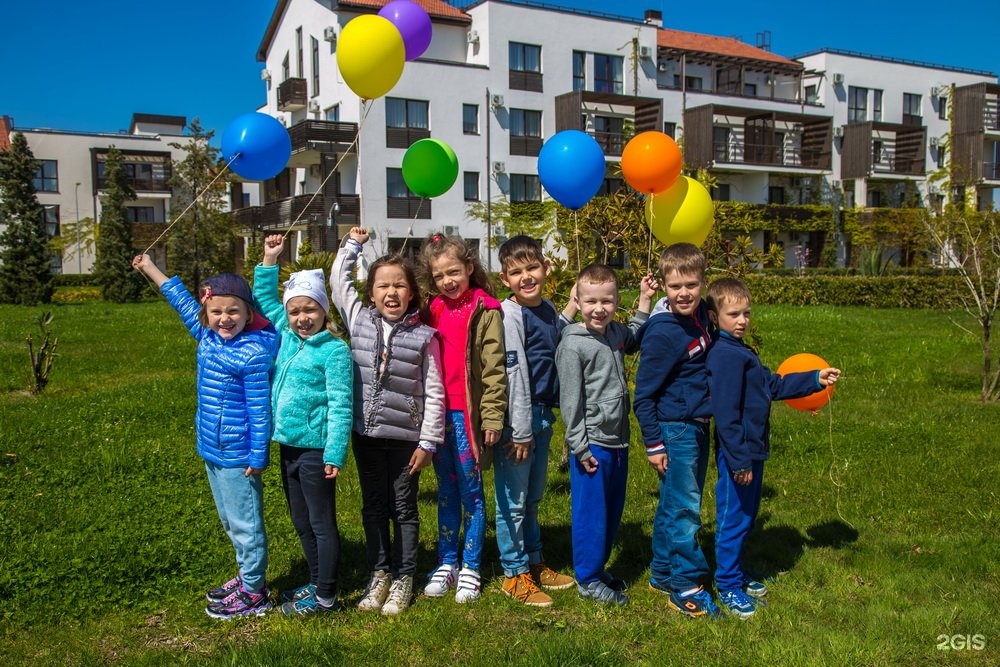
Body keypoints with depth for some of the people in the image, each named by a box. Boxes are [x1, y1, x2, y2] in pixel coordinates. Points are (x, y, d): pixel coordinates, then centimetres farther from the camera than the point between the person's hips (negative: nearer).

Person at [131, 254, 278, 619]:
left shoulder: (253, 353, -21)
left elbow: (259, 409, -19)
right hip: (212, 450, 9)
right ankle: (247, 577, 37)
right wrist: (150, 268, 24)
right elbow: (183, 301, 18)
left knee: (245, 524, 5)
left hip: (237, 455, -9)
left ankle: (254, 593, 19)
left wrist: (257, 456, -18)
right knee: (230, 522, 21)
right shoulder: (207, 336, 2)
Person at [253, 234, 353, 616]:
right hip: (288, 445, 8)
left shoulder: (334, 350, -14)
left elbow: (340, 406, -17)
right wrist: (269, 260, 14)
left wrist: (335, 453, -20)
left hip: (316, 449, -8)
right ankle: (316, 583, 33)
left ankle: (325, 596, 16)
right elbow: (264, 299, 22)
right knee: (302, 523, 18)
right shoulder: (288, 337, 7)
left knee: (322, 523, 4)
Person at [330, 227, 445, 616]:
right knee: (373, 507, 15)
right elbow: (338, 281, 13)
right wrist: (352, 245, 14)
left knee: (404, 510, 9)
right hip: (365, 434, 4)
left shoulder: (423, 336, -8)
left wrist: (428, 441, -8)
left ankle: (403, 580, 23)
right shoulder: (360, 320, 1)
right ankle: (379, 574, 29)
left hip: (404, 437, -3)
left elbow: (433, 393, -7)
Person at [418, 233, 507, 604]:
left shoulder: (485, 312, -6)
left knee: (471, 491, 5)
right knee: (446, 491, 14)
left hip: (468, 414, -5)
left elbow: (494, 368, -9)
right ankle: (446, 563, 25)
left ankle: (470, 569, 17)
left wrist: (492, 417, -13)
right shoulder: (433, 310, 10)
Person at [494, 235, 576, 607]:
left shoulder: (548, 309, 8)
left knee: (533, 497, 20)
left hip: (542, 415, 8)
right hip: (517, 419, -8)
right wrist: (520, 430, -19)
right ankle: (515, 574, 18)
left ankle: (534, 562, 35)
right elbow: (514, 374, -19)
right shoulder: (510, 315, -16)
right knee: (513, 500, 5)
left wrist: (572, 309, 13)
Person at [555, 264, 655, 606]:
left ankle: (600, 565, 35)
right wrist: (580, 447, -14)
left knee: (613, 509, 18)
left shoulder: (615, 332, 5)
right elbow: (570, 401, -15)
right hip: (592, 443, -7)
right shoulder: (573, 345, -16)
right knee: (590, 512, 4)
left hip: (618, 440, 8)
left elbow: (635, 337, 32)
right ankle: (588, 578, 18)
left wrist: (645, 301, 22)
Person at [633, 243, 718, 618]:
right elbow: (644, 393, -15)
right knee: (683, 507, -2)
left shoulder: (700, 314, 2)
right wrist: (653, 443, -14)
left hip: (698, 427, 8)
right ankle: (685, 587, 9)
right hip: (674, 429, -8)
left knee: (675, 504, 16)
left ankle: (662, 573, 29)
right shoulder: (662, 332, -20)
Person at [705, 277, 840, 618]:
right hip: (738, 454, -10)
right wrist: (739, 460, -22)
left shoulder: (741, 352, 12)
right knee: (733, 519, 2)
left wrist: (816, 379, 15)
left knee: (746, 517, 20)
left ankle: (736, 575, 35)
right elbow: (726, 414, -23)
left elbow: (774, 385, 21)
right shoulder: (725, 355, -20)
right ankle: (728, 587, 16)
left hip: (752, 450, 10)